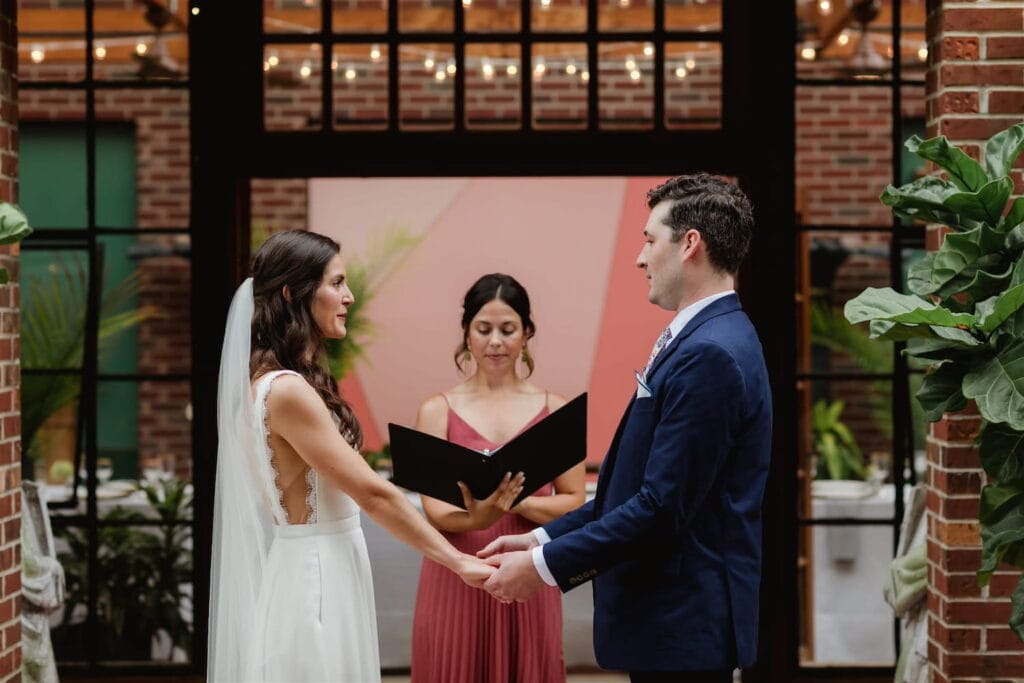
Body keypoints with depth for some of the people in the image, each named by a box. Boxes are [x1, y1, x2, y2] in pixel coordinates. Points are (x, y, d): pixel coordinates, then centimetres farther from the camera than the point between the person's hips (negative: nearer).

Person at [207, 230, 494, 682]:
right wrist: (458, 561, -15)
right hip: (311, 579, -10)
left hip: (316, 573, 10)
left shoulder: (274, 382, 10)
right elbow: (373, 494, -19)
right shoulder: (287, 391, -20)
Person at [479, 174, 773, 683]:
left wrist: (544, 565, -16)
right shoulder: (702, 341, 13)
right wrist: (543, 539, 10)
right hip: (672, 620, 9)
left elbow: (663, 507, -23)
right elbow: (635, 487, 16)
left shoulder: (710, 354, -19)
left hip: (684, 627, -9)